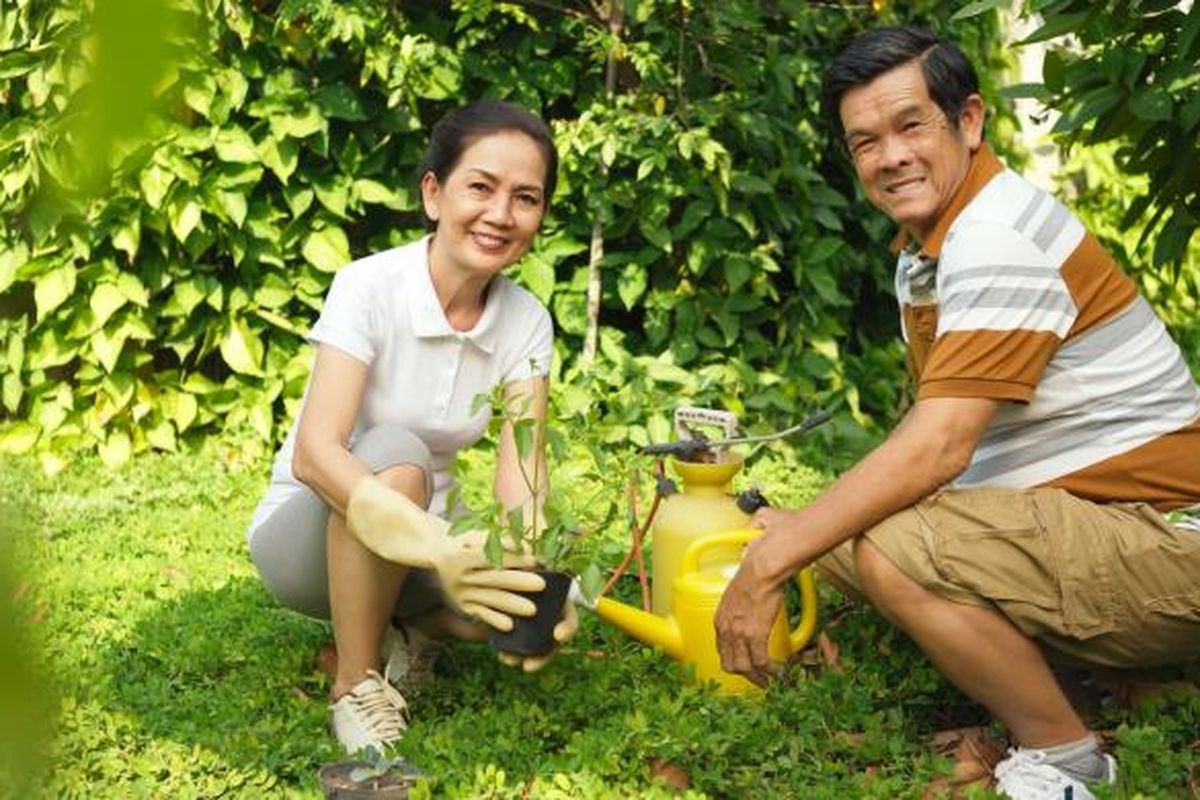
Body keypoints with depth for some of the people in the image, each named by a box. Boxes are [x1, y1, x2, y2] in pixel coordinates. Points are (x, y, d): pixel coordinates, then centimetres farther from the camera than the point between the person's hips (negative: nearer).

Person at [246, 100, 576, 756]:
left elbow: (521, 474, -16)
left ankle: (410, 625, 6)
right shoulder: (369, 286, -22)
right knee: (395, 455, -36)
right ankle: (356, 685, -19)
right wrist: (438, 549, -50)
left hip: (418, 546, 4)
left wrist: (535, 567, -40)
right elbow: (314, 454, -35)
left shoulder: (526, 321, -7)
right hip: (306, 535, -4)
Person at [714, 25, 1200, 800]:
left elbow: (938, 448, -26)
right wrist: (793, 532, 0)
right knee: (838, 529, 8)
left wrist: (769, 564, -23)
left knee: (895, 551, -29)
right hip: (1065, 515, 10)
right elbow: (939, 438, 10)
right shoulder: (925, 246, 11)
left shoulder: (998, 238, -20)